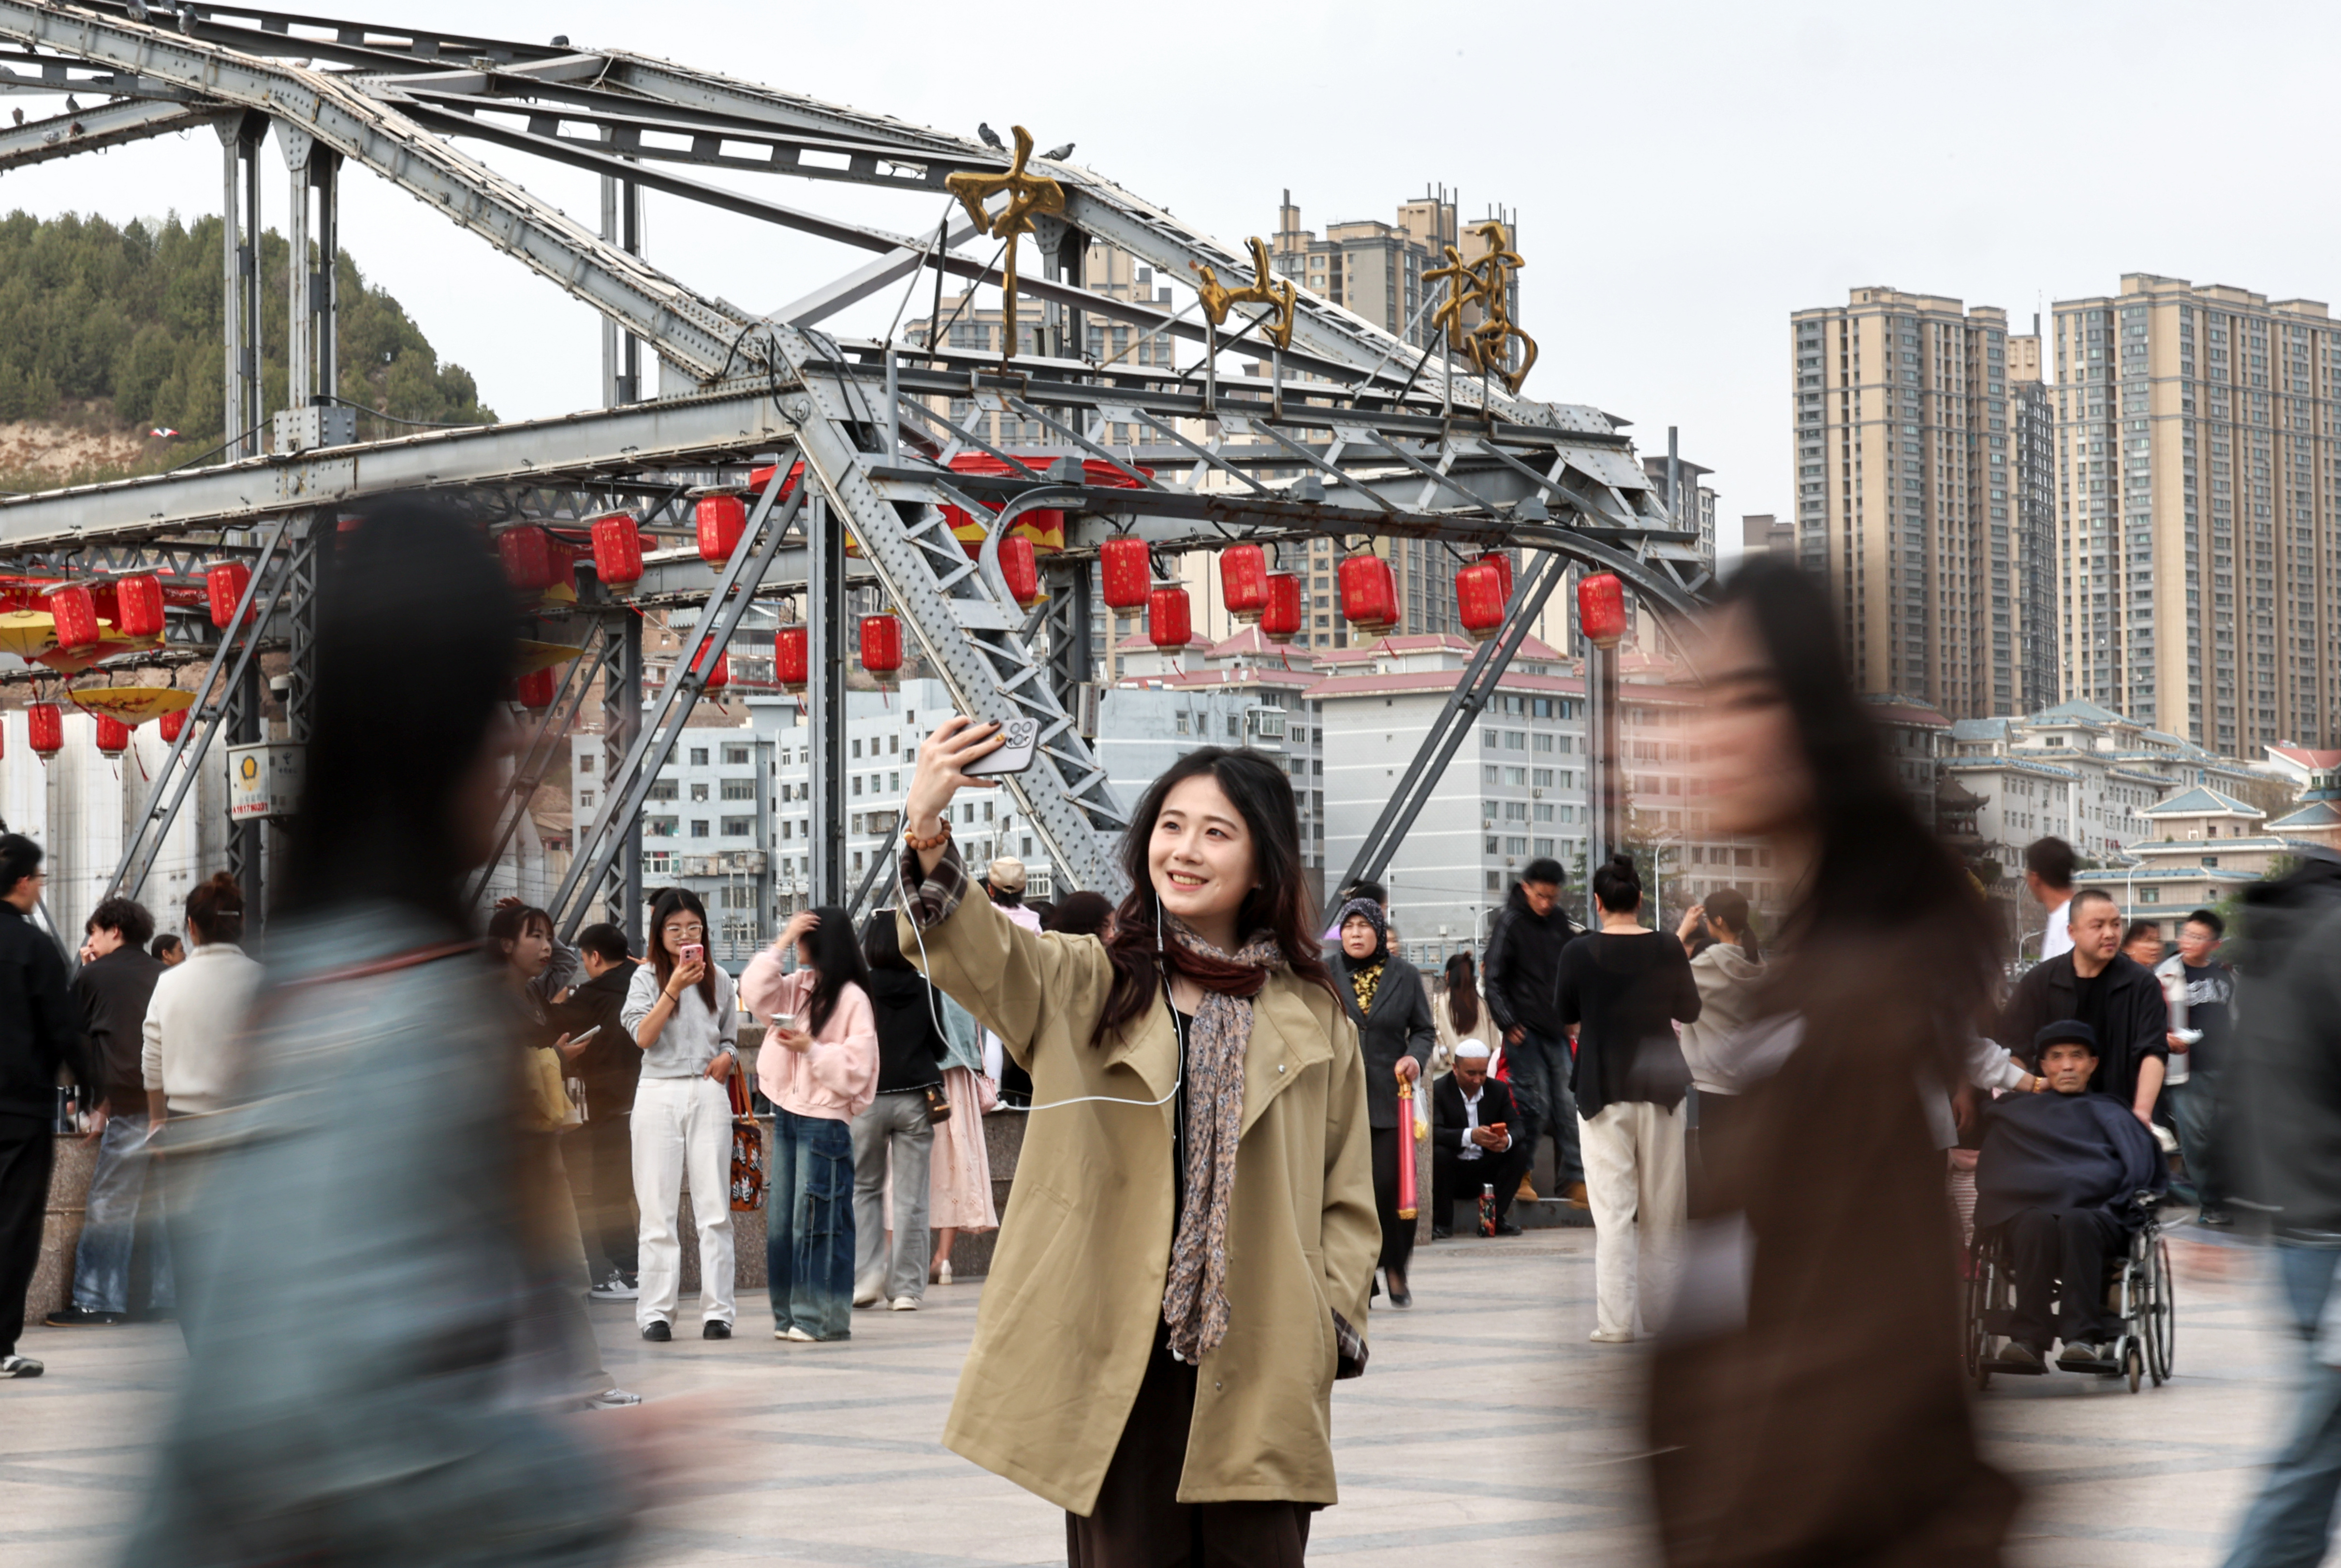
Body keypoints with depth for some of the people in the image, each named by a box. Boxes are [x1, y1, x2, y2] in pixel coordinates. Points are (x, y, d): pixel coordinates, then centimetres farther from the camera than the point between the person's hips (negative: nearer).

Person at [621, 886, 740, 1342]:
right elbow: (643, 1036, -10)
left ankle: (717, 1311, 2)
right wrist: (673, 989, -18)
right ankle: (655, 1313, 2)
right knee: (658, 1208, -1)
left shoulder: (718, 979, 11)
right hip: (659, 1094, -2)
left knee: (714, 1206, -1)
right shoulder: (646, 977, 3)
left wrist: (727, 1057, -2)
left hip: (708, 1094, 2)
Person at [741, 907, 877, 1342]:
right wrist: (781, 943, -2)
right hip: (788, 1113, 8)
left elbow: (856, 1065, -12)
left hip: (824, 1121, -8)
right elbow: (755, 995, 0)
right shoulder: (798, 987, 12)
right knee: (781, 1219, 9)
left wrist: (811, 1048, -21)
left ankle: (822, 1317, 0)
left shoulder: (851, 999, -9)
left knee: (816, 1222, -5)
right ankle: (791, 1313, 15)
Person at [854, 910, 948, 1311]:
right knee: (911, 1197, 4)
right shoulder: (925, 989, -2)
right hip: (914, 1098, 1)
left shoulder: (858, 988, -7)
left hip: (868, 1098, -1)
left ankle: (866, 1277, 4)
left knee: (864, 1189, 15)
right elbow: (941, 1046, 4)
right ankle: (906, 1287, 5)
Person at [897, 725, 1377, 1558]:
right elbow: (974, 951, -14)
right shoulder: (1085, 990, 6)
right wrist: (927, 833, -33)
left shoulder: (1314, 1020, 9)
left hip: (1260, 1383, 1)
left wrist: (1331, 1328, -1)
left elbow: (1347, 1200, 13)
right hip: (1116, 1375, -1)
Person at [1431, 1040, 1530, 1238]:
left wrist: (1507, 1140, -32)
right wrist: (1469, 1136, -43)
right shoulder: (1438, 1092, -10)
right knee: (1438, 1153, -33)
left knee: (1520, 1151, -16)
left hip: (1486, 1173, 4)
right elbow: (1433, 1132, -26)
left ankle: (1496, 1217, -10)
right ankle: (1442, 1222, -17)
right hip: (1453, 1172, -4)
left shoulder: (1498, 1090, 5)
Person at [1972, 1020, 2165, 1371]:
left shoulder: (2111, 1115, 30)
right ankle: (2029, 1339, -47)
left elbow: (2142, 1171, 17)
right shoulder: (2016, 1114, 33)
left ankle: (2083, 1338, -48)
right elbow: (1994, 1176, 24)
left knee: (2075, 1223, -38)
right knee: (2037, 1224, -37)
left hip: (2096, 1215, -1)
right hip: (2031, 1208, 1)